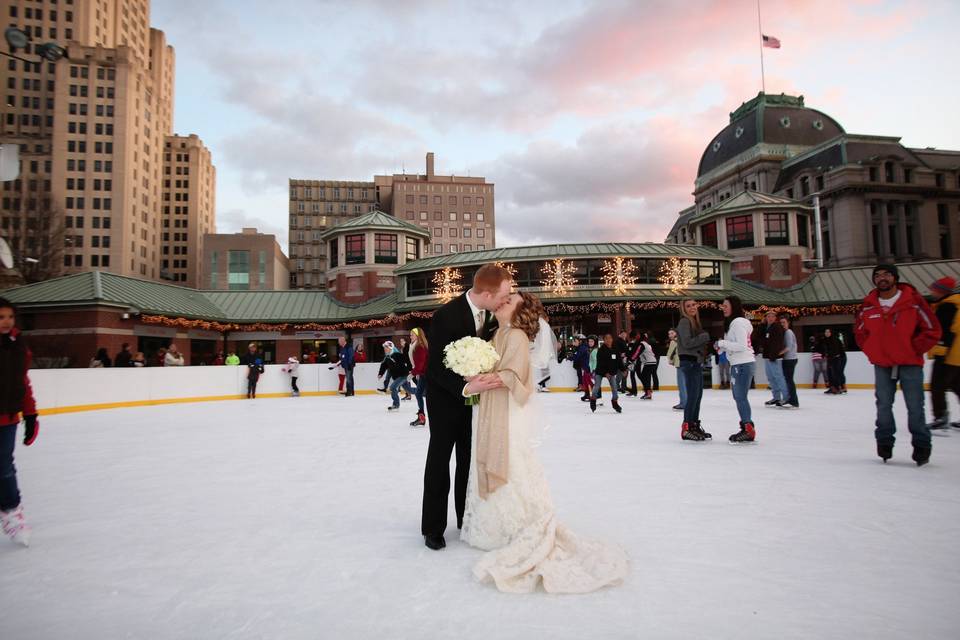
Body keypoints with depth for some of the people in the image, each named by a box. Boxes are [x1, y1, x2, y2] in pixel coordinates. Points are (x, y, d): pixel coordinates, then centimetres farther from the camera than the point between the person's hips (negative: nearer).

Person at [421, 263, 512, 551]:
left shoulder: (489, 312, -10)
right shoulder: (446, 316, -28)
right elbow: (436, 367, -27)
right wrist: (466, 387, -41)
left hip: (474, 392, 6)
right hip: (446, 395, -5)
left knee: (469, 458, 13)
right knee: (439, 460, 5)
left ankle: (466, 518, 27)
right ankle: (433, 527, 18)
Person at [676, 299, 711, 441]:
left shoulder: (695, 322, 18)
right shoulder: (684, 322, -10)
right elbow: (687, 342, -20)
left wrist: (708, 342, 4)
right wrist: (705, 336, -13)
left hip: (696, 361, 9)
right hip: (688, 362, -9)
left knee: (698, 395, 12)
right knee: (693, 395, -9)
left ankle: (695, 426, 21)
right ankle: (686, 429, -4)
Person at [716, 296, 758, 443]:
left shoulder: (738, 322, -14)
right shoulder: (732, 322, 18)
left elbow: (741, 345, -20)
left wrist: (722, 343, -15)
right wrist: (721, 348, 8)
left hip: (743, 364, -11)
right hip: (739, 364, 11)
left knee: (741, 397, -7)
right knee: (738, 397, 14)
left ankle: (748, 429, -2)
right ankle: (747, 429, 20)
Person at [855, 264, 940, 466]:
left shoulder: (913, 301, -9)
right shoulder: (867, 306, 0)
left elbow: (932, 330, -5)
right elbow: (861, 334, 14)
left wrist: (914, 350, -7)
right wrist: (873, 352, 5)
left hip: (910, 363, -2)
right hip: (881, 364, 3)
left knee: (915, 407, 0)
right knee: (883, 406, 7)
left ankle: (921, 446, 15)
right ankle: (884, 442, 21)